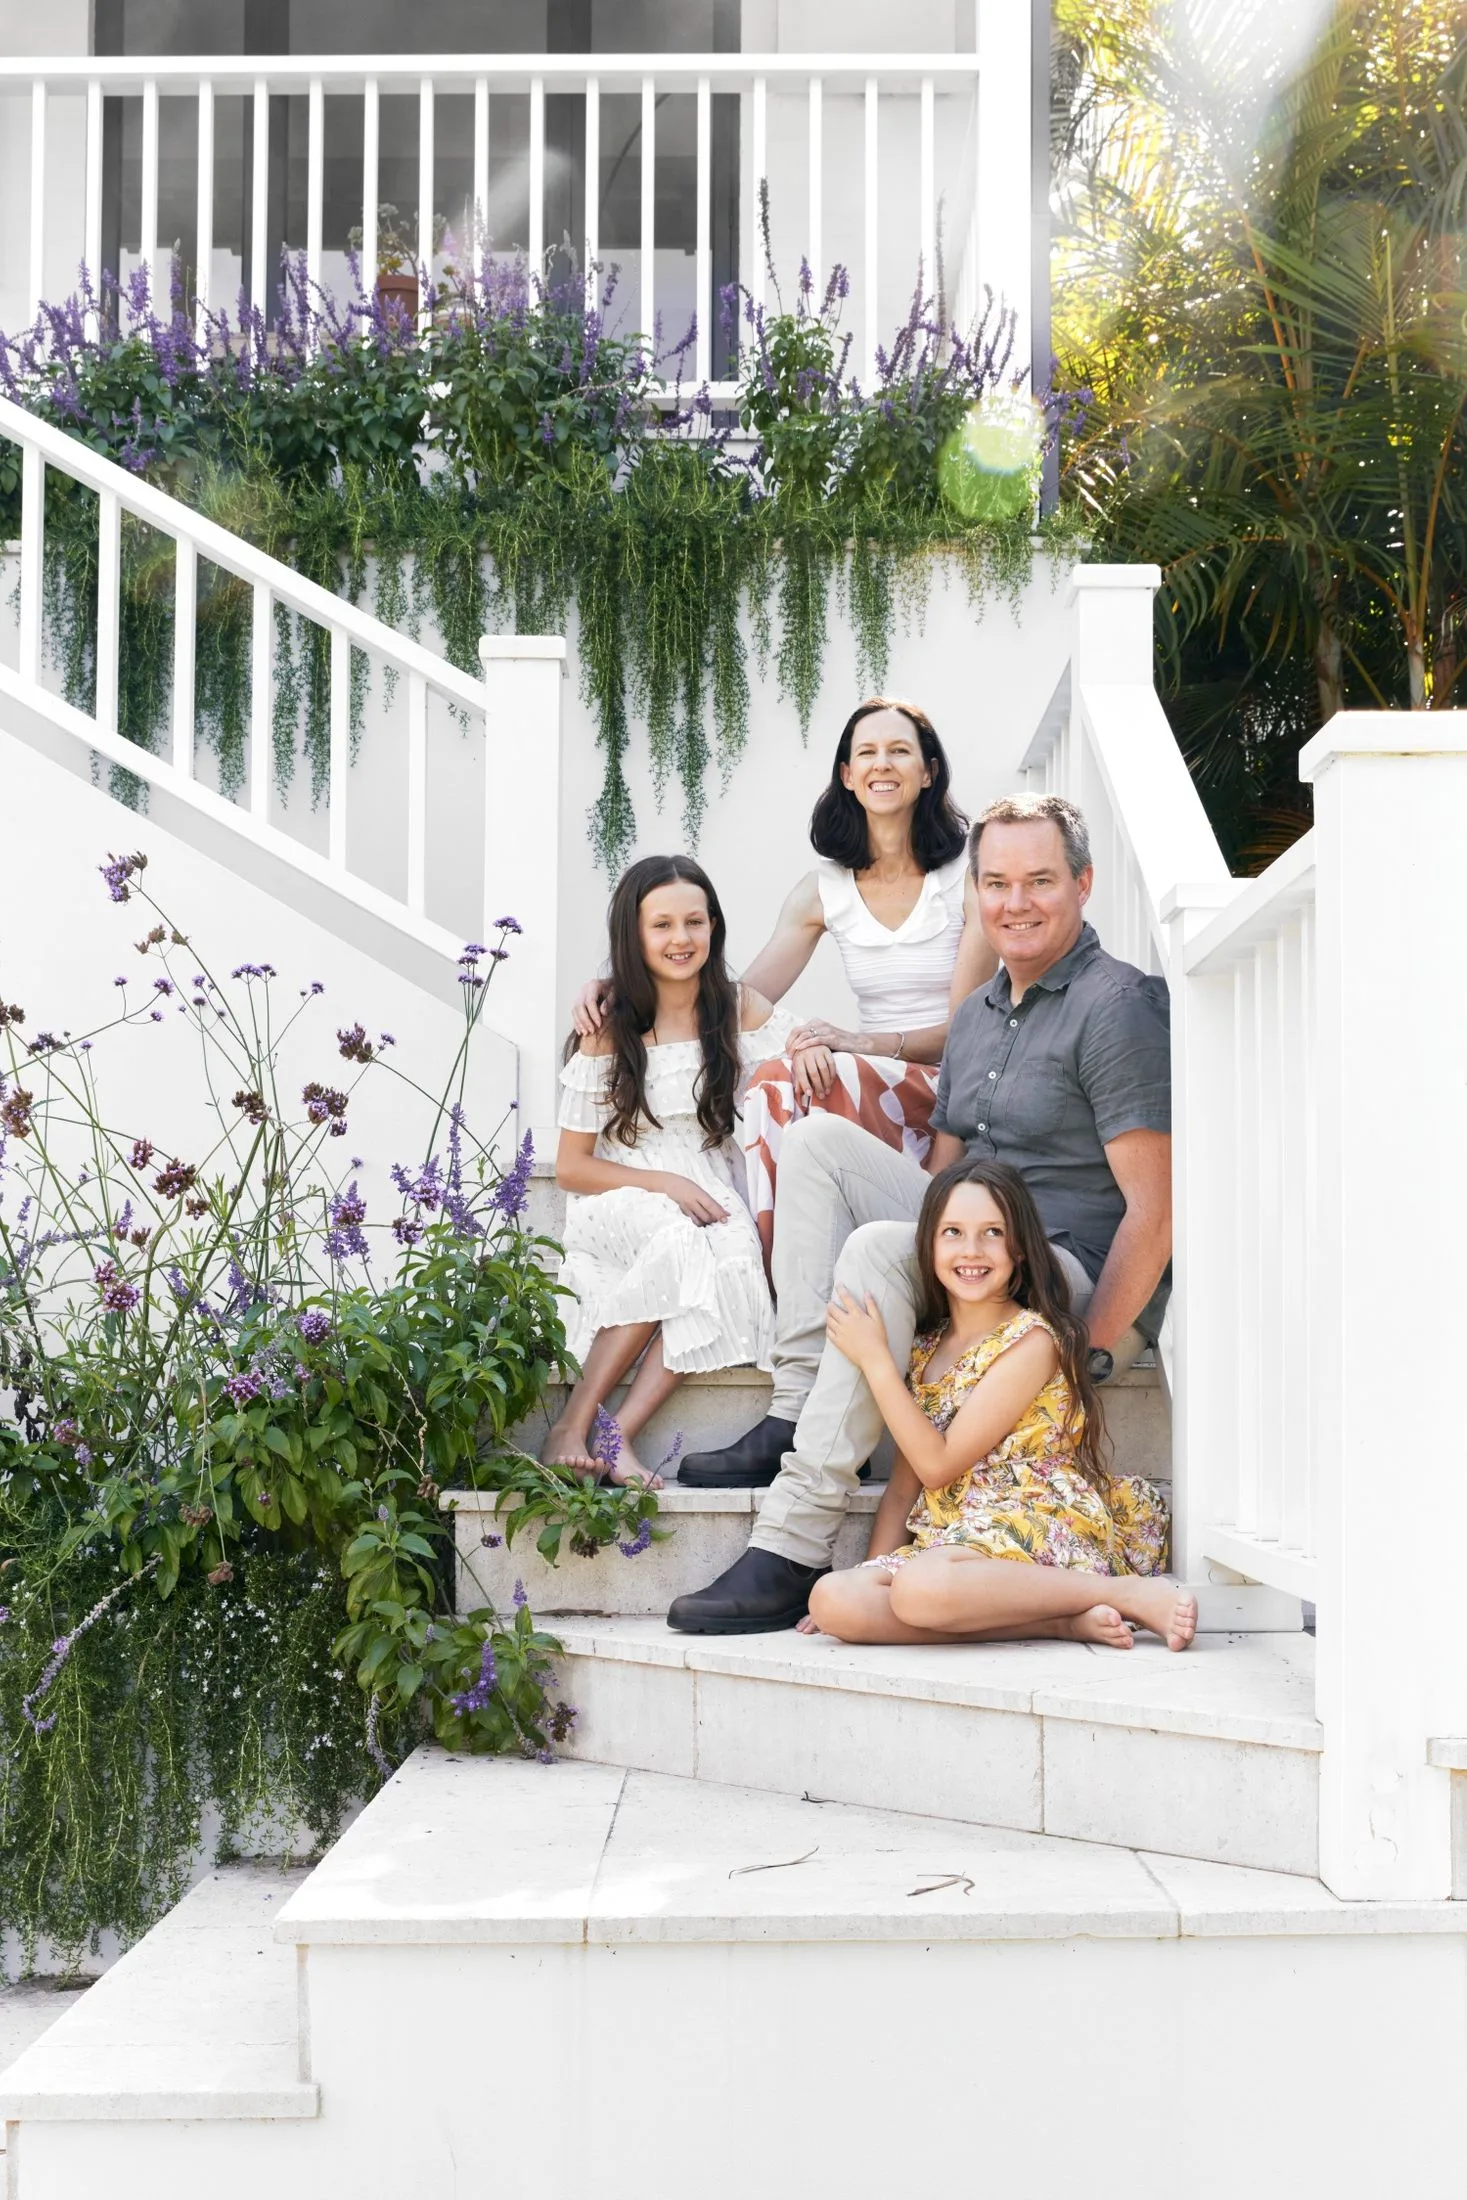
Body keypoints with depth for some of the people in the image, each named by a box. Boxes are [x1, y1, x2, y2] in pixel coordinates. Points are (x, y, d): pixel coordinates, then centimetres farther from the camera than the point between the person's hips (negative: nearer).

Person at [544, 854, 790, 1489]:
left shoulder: (741, 1010, 7)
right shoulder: (609, 1031, 1)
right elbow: (571, 1167, 0)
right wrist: (664, 1184, -15)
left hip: (714, 1204, 2)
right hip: (615, 1211, -2)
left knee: (730, 1249, -35)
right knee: (682, 1240, -37)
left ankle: (617, 1434, -31)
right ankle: (574, 1425, -27)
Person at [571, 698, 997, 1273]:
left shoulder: (971, 869, -2)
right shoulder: (826, 887, 11)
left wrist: (860, 1042, -24)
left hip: (955, 1087, -4)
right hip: (868, 1088, 4)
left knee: (803, 1072, -32)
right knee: (775, 1081, -31)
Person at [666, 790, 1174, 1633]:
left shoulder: (1118, 1006, -10)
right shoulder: (977, 1012, 17)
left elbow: (1155, 1211, -17)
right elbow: (942, 1173, 21)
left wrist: (1088, 1355, -22)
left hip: (1082, 1289, -9)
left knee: (880, 1247, -32)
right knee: (819, 1137, -2)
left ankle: (792, 1554, -33)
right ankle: (796, 1416, -14)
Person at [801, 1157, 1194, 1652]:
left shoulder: (1031, 1340, -7)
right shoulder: (927, 1347, 16)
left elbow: (939, 1464, -9)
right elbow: (905, 1483, 16)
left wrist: (874, 1360, -5)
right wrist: (870, 1576, 2)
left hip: (1036, 1533, -7)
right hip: (949, 1537, 8)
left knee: (920, 1586, -39)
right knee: (832, 1599, -21)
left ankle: (1129, 1594, -20)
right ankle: (1060, 1621, -16)